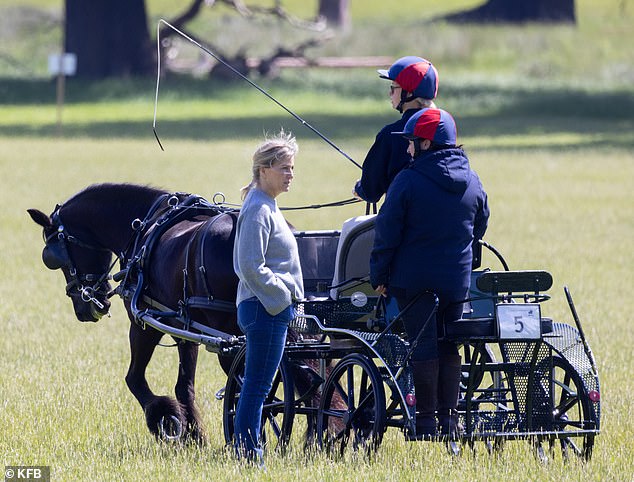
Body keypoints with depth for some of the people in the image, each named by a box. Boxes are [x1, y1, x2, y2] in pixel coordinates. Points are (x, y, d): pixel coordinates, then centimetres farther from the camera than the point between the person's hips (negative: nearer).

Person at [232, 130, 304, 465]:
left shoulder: (267, 207, 17)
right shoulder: (258, 209, -15)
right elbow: (251, 267, -21)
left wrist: (286, 294, 19)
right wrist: (282, 294, -16)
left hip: (272, 307, 11)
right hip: (266, 308, -11)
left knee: (256, 388, 12)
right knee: (257, 387, -8)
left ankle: (249, 456, 16)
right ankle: (248, 454, -6)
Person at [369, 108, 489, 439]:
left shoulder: (408, 181, -12)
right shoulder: (472, 182, 5)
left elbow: (387, 234, -10)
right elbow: (479, 229, 16)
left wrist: (379, 276, -2)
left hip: (414, 279, -5)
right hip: (457, 281, 5)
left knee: (423, 348, -1)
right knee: (449, 348, 13)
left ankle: (426, 423, -1)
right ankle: (449, 419, 12)